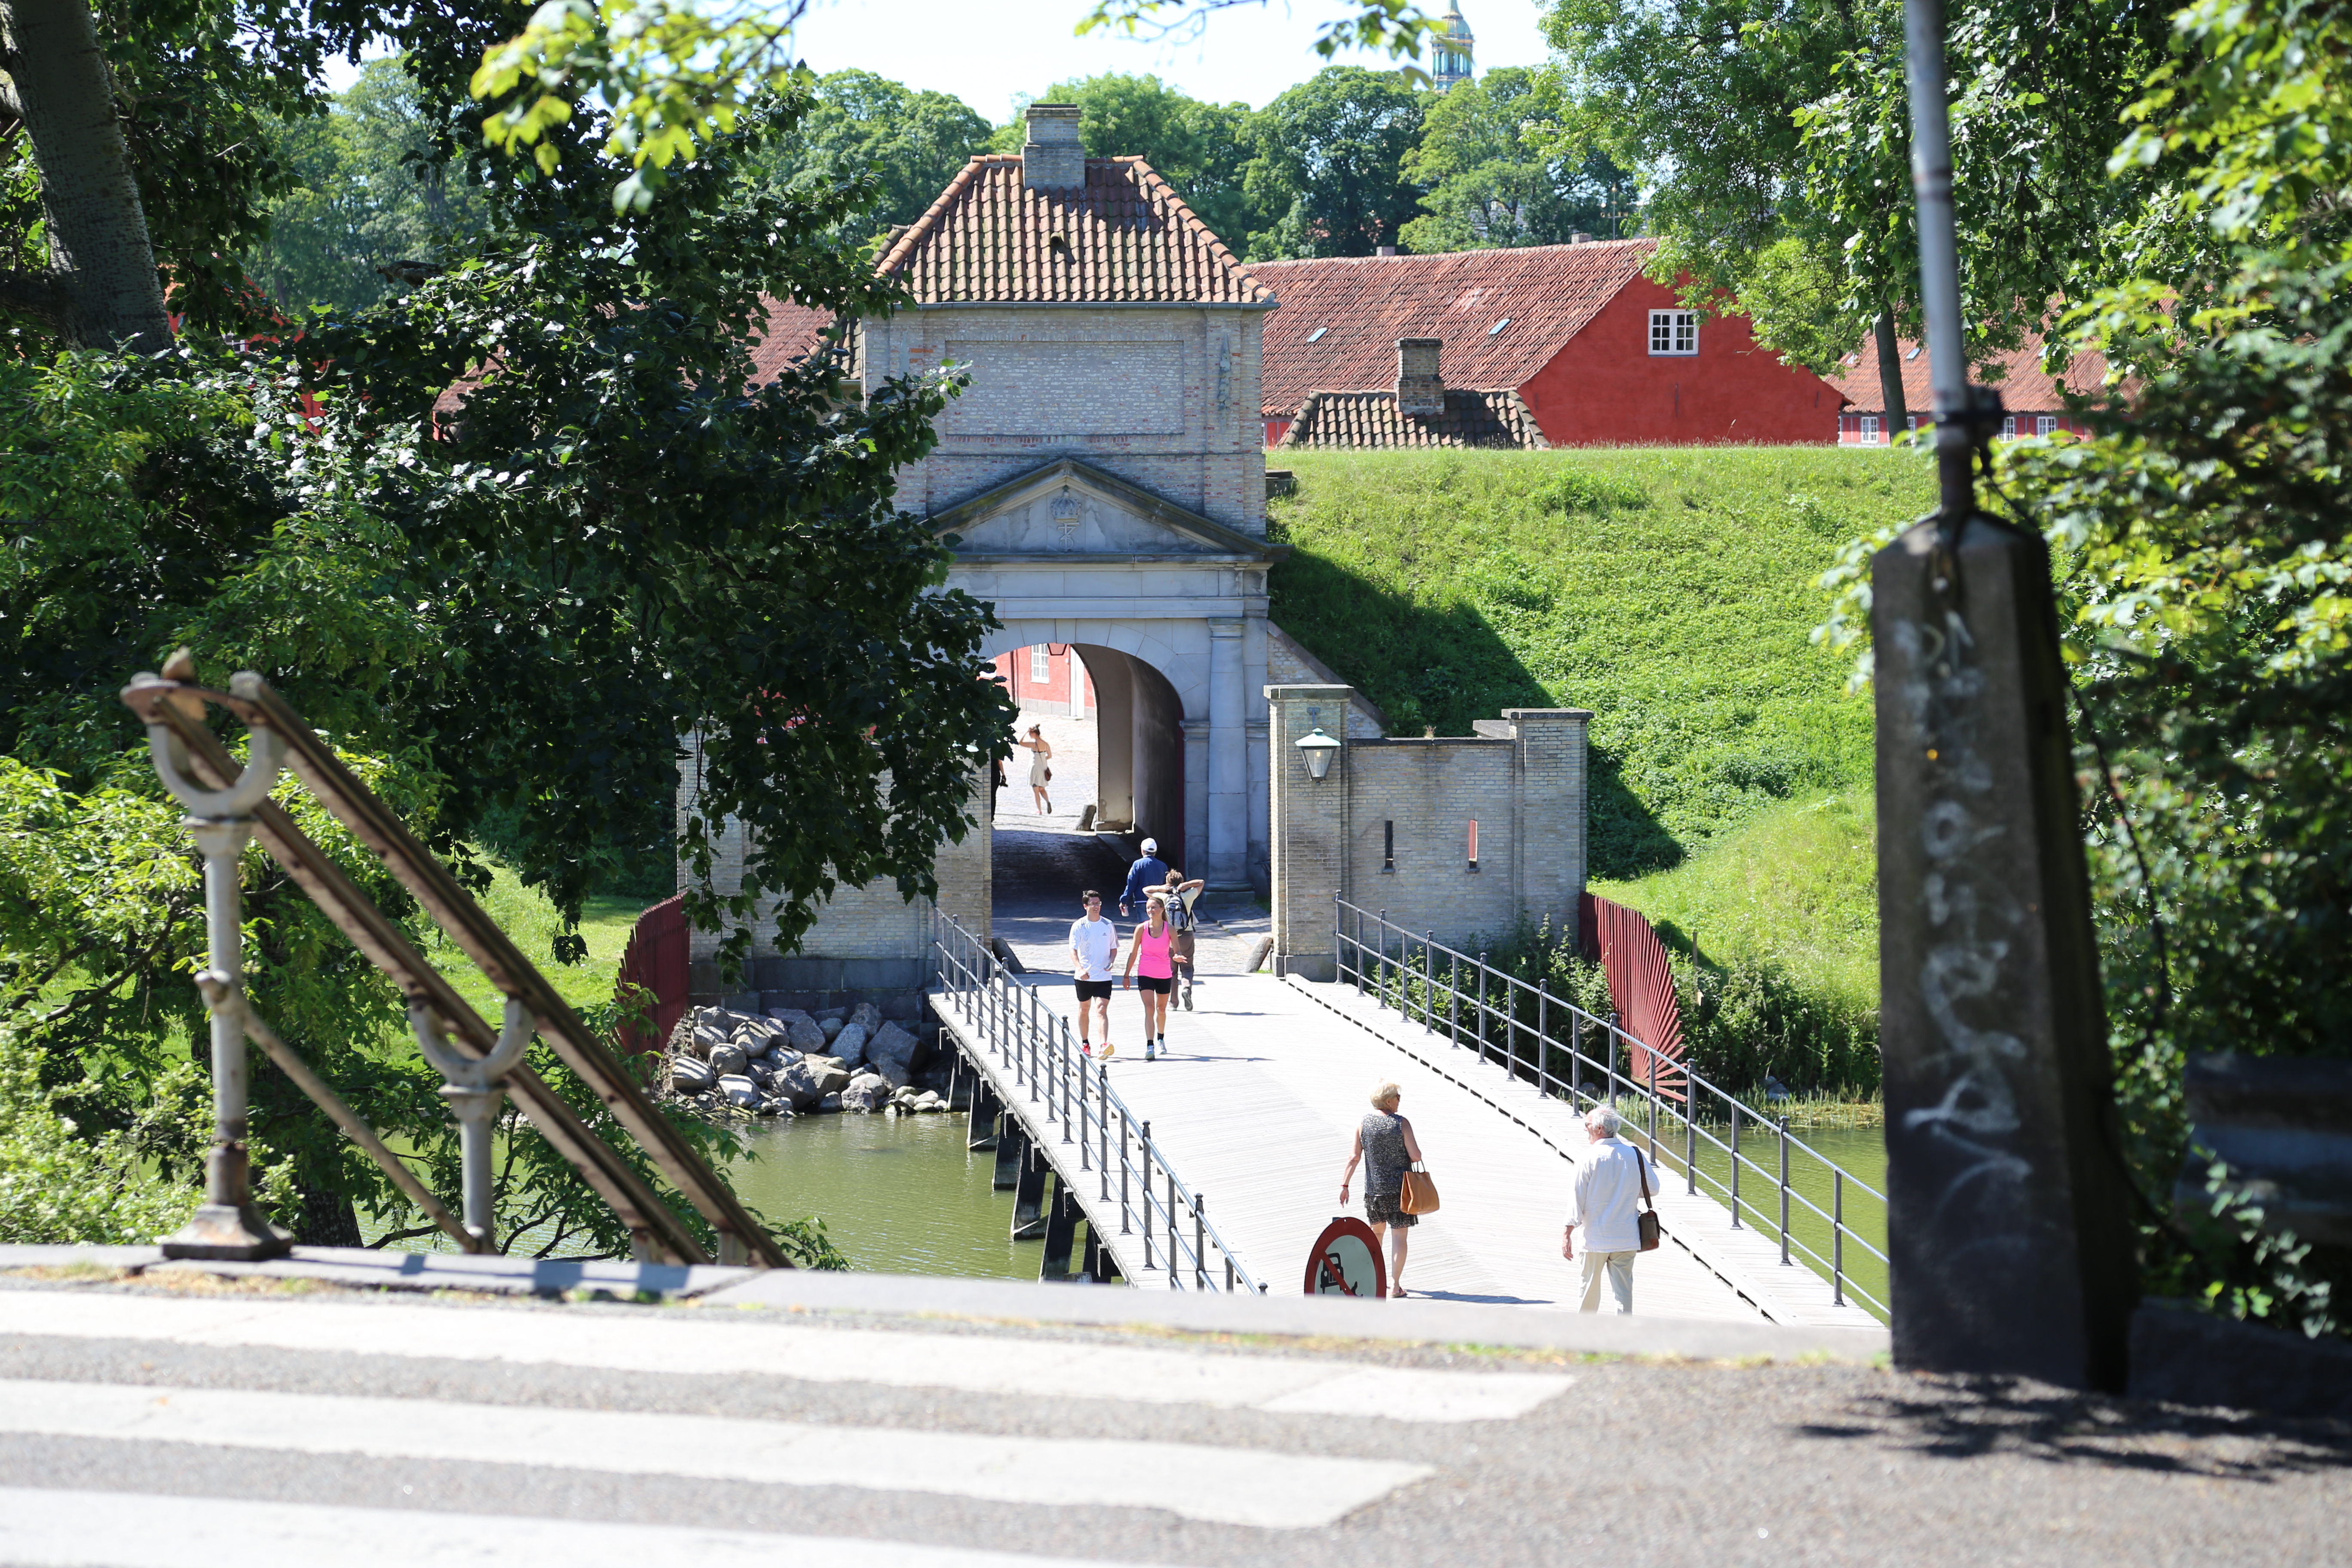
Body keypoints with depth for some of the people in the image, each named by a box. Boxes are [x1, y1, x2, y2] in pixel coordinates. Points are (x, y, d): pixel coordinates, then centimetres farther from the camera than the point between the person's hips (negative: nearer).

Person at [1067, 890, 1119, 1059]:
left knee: (1101, 1010, -14)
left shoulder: (1108, 925, 3)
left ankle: (1105, 1045, -26)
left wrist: (1111, 962, -7)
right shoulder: (1079, 926, -4)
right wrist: (1080, 968, -29)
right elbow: (1073, 950, -12)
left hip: (1103, 976, 0)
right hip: (1084, 976, 0)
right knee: (1084, 1010, 14)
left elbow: (1114, 948, 14)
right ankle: (1085, 1043, 30)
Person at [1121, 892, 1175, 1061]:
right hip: (1146, 975, -1)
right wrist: (1127, 974, 3)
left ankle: (1161, 1039, 40)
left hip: (1164, 975, 1)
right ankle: (1150, 1047, -21)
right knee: (1149, 1009, -14)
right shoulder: (1141, 929, -4)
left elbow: (1176, 952, 0)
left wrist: (1176, 957, -25)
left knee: (1161, 1009, 17)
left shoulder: (1170, 930, -5)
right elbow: (1133, 953, 2)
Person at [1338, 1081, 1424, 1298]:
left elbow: (1354, 1157, -1)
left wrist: (1345, 1185, 4)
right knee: (1399, 1235, 0)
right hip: (1400, 1188, -4)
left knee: (1377, 1231, 22)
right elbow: (1416, 1156, -12)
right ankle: (1395, 1284, -5)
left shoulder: (1363, 1124, -1)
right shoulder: (1401, 1124, -10)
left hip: (1374, 1189, 4)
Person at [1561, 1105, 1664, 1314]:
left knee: (1590, 1287, 12)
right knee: (1623, 1289, 6)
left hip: (1595, 1236, -3)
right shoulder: (1635, 1155, -1)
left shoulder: (1589, 1158, -11)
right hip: (1627, 1237, 3)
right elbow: (1654, 1187, 7)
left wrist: (1567, 1233, -6)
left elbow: (1578, 1197, -10)